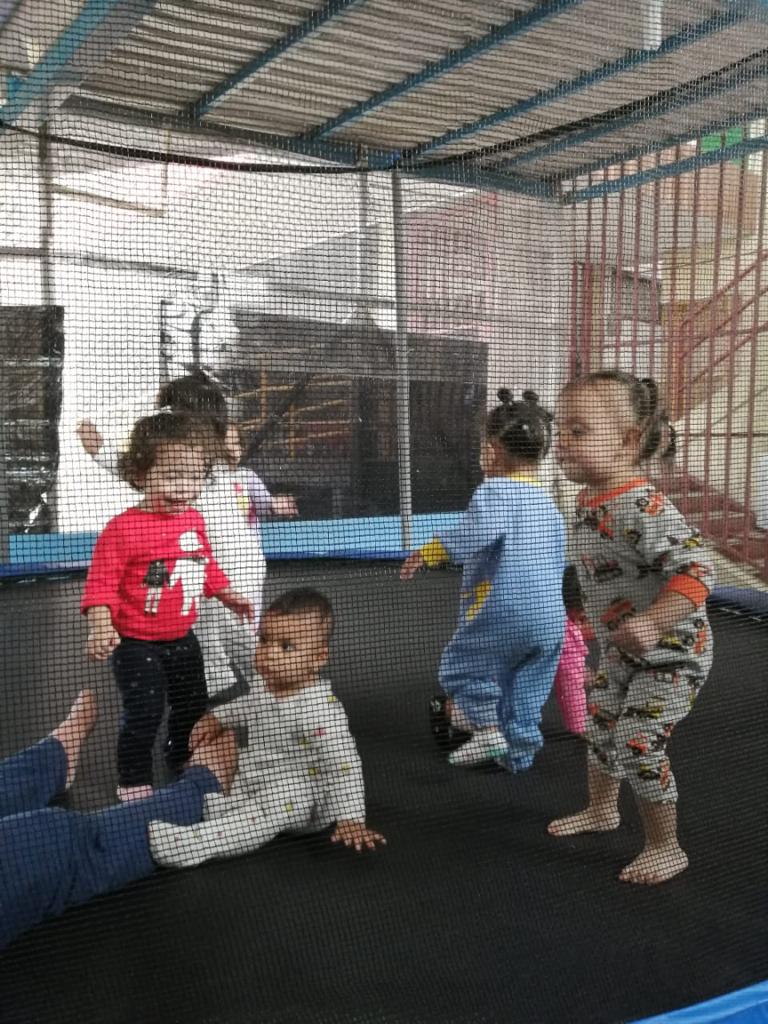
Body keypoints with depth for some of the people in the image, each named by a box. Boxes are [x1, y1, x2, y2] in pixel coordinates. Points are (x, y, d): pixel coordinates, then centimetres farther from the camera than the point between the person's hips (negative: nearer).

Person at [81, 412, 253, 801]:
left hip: (181, 638, 7)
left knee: (192, 707, 20)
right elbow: (102, 582, -21)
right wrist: (101, 624, -32)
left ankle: (183, 768, 43)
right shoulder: (124, 528, -21)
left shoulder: (194, 521, 1)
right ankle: (134, 783, 16)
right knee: (143, 713, -6)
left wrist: (229, 595, 16)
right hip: (136, 642, -7)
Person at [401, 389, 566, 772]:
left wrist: (430, 551, -26)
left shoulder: (496, 490, -9)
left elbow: (481, 529, -30)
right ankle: (519, 752, 21)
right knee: (527, 694, 16)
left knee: (460, 662, 11)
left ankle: (487, 726, 0)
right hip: (550, 619, 8)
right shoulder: (548, 503, 18)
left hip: (503, 611, -7)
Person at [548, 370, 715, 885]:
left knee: (639, 745, -8)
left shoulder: (646, 509, -30)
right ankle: (602, 809, 47)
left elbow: (696, 571, -33)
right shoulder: (589, 503, -1)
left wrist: (652, 622, -41)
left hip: (670, 653, -9)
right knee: (602, 726, 22)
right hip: (621, 652, 9)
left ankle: (666, 849, 14)